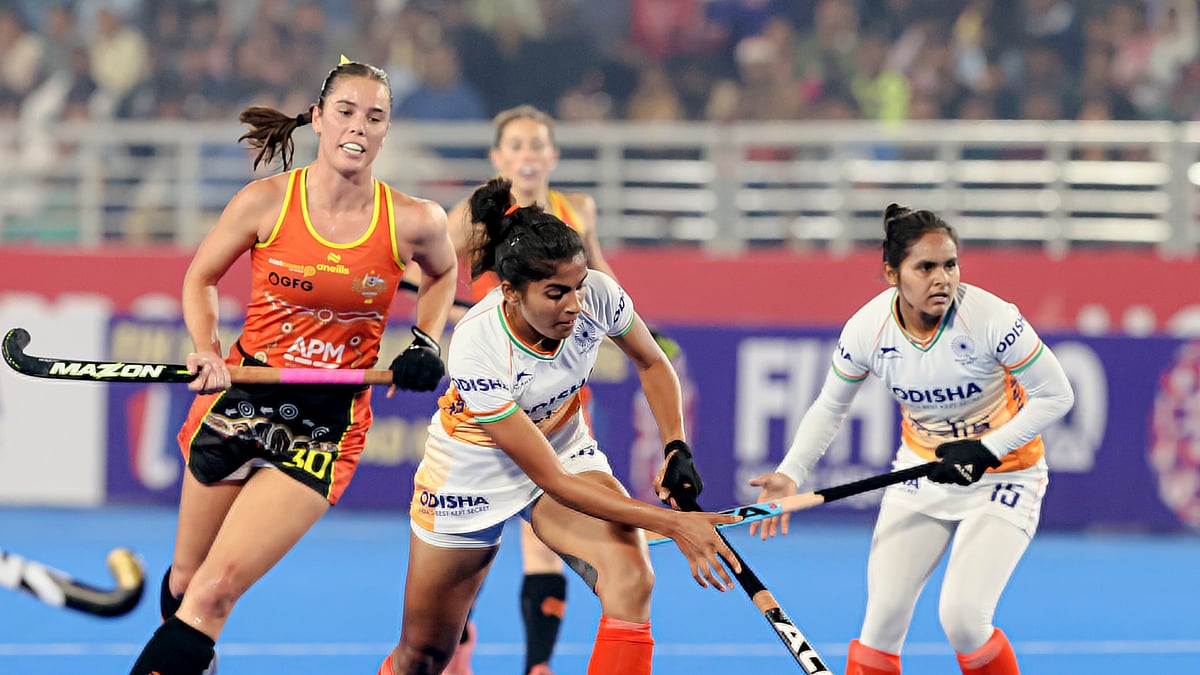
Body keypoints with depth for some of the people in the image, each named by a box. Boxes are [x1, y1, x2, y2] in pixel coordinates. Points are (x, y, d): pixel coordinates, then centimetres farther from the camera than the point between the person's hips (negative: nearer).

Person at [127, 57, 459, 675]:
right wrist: (206, 352, -10)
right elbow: (200, 279, 7)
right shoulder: (267, 201, -8)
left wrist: (426, 343, 2)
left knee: (215, 592, -15)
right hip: (243, 398, 2)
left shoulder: (413, 223, -7)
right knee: (184, 581, 10)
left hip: (325, 429, -1)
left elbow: (443, 273, 17)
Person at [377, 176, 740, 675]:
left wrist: (676, 448, -14)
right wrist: (672, 525, -35)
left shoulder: (597, 294, -24)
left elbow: (651, 362, 1)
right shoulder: (476, 350, -35)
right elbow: (552, 480, -32)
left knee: (631, 577, -28)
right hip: (473, 471, -3)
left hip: (567, 449, 3)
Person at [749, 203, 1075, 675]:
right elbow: (830, 407, 3)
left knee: (962, 619, -18)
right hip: (923, 470, 4)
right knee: (883, 616, -5)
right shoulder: (866, 330, -16)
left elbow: (1055, 396, -17)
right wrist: (790, 473, -10)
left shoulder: (990, 318, -27)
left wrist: (985, 451, -25)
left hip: (1003, 473, -4)